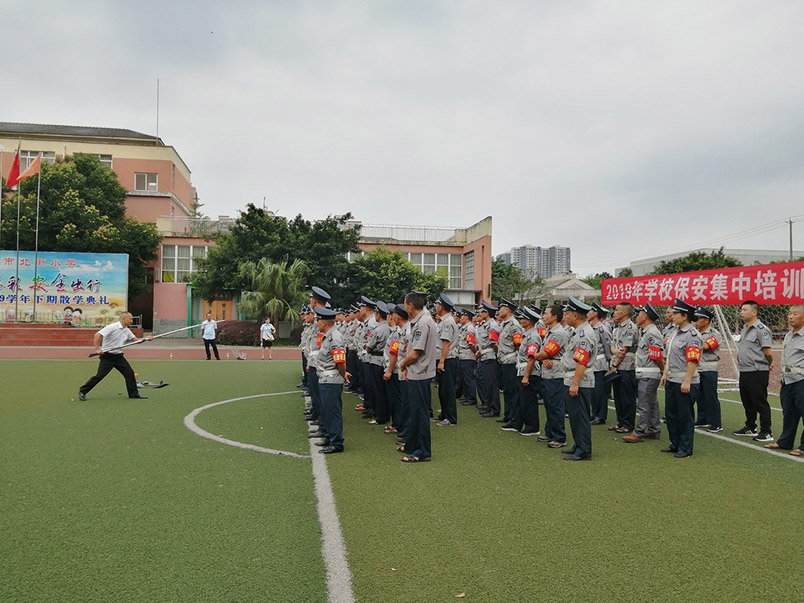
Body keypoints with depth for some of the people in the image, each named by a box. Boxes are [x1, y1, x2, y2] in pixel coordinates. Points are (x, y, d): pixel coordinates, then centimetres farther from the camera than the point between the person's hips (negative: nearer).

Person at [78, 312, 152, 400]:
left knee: (130, 373, 2)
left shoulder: (127, 330, 9)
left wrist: (146, 339, -1)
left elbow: (135, 339, 15)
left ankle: (134, 393, 12)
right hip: (107, 356, -7)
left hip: (119, 356, 7)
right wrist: (97, 349, -27)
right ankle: (82, 391, 11)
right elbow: (97, 335, -22)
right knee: (99, 376, -6)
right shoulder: (112, 327, -16)